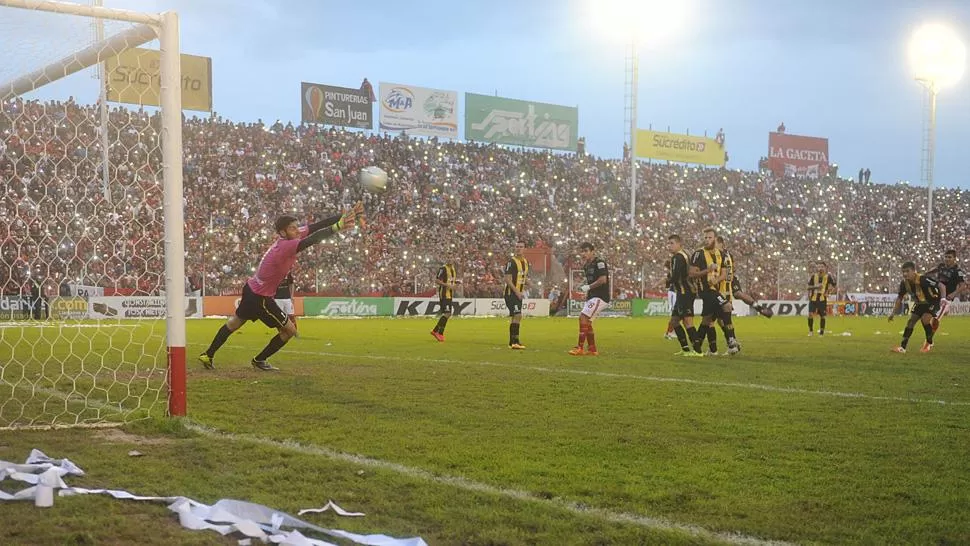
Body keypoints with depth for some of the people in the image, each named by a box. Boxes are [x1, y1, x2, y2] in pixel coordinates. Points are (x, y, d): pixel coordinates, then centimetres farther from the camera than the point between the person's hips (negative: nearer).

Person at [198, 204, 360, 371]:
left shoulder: (287, 239, -7)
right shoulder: (286, 246, -31)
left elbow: (316, 226, -10)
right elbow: (312, 240, -47)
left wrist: (345, 216, -17)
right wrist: (338, 226, -53)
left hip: (251, 289, 10)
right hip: (260, 298, -10)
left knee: (235, 322, 26)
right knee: (289, 330, 1)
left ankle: (208, 355, 39)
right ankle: (259, 360, 18)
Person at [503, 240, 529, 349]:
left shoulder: (525, 262, 13)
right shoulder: (512, 261, -12)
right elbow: (507, 279, -17)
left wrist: (527, 282, 2)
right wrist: (516, 291, -22)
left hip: (518, 293, 8)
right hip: (511, 293, -8)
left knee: (516, 317, 10)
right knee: (518, 316, -16)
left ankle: (512, 342, 15)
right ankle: (515, 341, -14)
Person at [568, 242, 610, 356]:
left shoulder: (599, 262, -13)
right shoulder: (587, 265, 15)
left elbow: (603, 279, -22)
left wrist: (588, 287, -14)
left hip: (600, 297, -10)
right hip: (592, 297, 10)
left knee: (583, 317, -18)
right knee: (587, 321, 9)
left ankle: (580, 348, -16)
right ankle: (592, 350, 16)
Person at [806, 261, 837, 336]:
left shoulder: (828, 277, -3)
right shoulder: (813, 276, 0)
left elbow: (834, 285, 7)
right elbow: (809, 287, 3)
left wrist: (829, 292, -8)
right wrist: (815, 286, -15)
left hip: (822, 299, -1)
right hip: (813, 298, 1)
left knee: (822, 316, 3)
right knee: (810, 314, -9)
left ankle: (821, 332, 15)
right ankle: (811, 331, 7)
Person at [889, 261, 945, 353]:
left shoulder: (923, 279, -35)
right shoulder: (904, 283, -16)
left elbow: (941, 286, -33)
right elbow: (899, 298, -3)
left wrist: (943, 299, -48)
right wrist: (893, 313, -8)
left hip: (933, 301, -6)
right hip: (920, 303, 6)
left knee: (925, 319, -23)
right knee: (911, 320, -3)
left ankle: (929, 343, 1)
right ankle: (902, 347, -1)